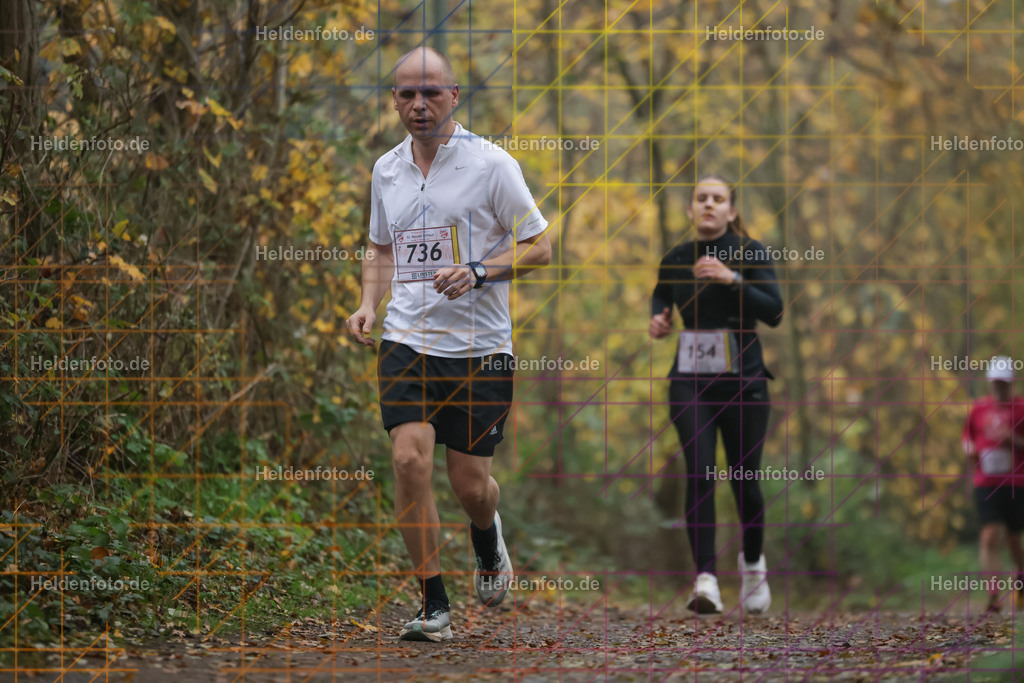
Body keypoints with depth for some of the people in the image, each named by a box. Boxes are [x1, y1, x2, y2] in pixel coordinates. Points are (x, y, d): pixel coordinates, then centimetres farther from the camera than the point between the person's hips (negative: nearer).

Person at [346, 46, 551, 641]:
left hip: (480, 346, -3)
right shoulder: (386, 170, 9)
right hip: (407, 341, 3)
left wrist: (477, 273, -18)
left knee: (470, 482, 0)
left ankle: (489, 540, 39)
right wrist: (369, 304, 6)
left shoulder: (491, 163, -6)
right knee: (410, 458, -15)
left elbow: (539, 247, -3)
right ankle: (434, 606, -7)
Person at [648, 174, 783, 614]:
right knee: (699, 475, -15)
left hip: (743, 381, -1)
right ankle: (706, 580, -22)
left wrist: (731, 279, -23)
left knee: (743, 479, 4)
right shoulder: (675, 261, 8)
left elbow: (774, 312, -12)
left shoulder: (750, 253, -1)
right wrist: (658, 322, 7)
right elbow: (661, 298, 29)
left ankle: (753, 563, 32)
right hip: (690, 381, 1)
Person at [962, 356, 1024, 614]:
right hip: (986, 484, 1)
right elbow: (967, 436, 20)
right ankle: (993, 597, -16)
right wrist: (969, 448, -1)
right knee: (990, 536, -13)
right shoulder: (978, 408, 7)